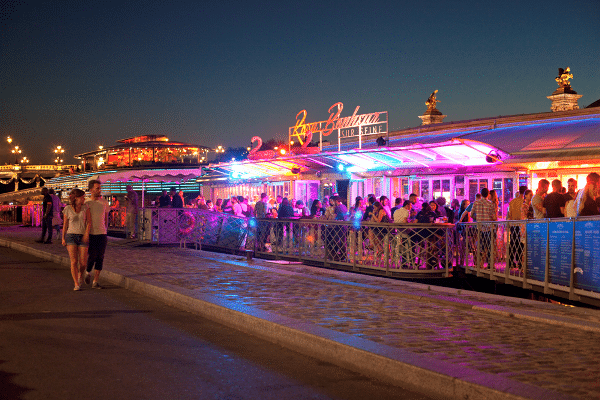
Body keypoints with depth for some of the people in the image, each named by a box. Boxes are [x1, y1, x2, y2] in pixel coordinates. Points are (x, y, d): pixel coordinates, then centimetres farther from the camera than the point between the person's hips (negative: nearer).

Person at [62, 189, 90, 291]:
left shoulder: (85, 208, 4)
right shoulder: (68, 209, 2)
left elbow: (88, 222, -1)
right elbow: (65, 224, 9)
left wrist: (87, 233, -16)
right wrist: (63, 238, 6)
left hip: (83, 237, 1)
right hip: (71, 236, -1)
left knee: (83, 263, -2)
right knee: (74, 261, -12)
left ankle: (80, 275, 30)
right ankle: (76, 284, -7)